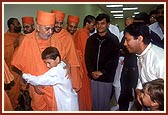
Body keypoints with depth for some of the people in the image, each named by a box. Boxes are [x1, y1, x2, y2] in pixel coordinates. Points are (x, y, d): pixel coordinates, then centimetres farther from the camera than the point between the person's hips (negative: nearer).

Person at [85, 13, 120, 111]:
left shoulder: (113, 40, -4)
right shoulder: (91, 39, 6)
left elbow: (114, 60, -7)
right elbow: (87, 57, 5)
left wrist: (102, 72, -12)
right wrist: (92, 71, -7)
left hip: (106, 77, -3)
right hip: (93, 76, 3)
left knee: (105, 102, 6)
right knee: (94, 101, 11)